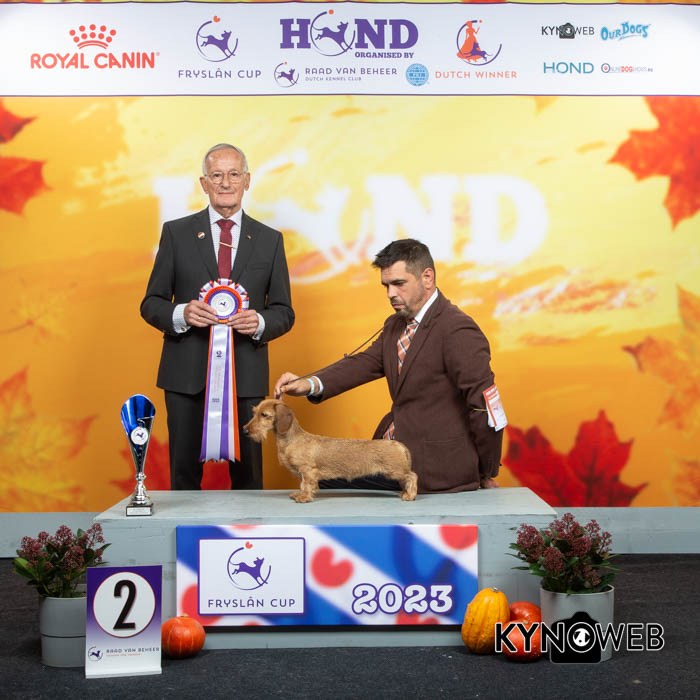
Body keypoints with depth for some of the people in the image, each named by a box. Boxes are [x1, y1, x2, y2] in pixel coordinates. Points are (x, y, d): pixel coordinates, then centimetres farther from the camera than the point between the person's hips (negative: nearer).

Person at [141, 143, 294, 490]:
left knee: (248, 477, 6)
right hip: (187, 375, 0)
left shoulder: (269, 240, 8)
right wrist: (181, 314, -16)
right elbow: (151, 304, 5)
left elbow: (284, 311, 9)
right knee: (184, 476, 6)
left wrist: (259, 322, -13)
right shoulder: (176, 233, 5)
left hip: (246, 377, 1)